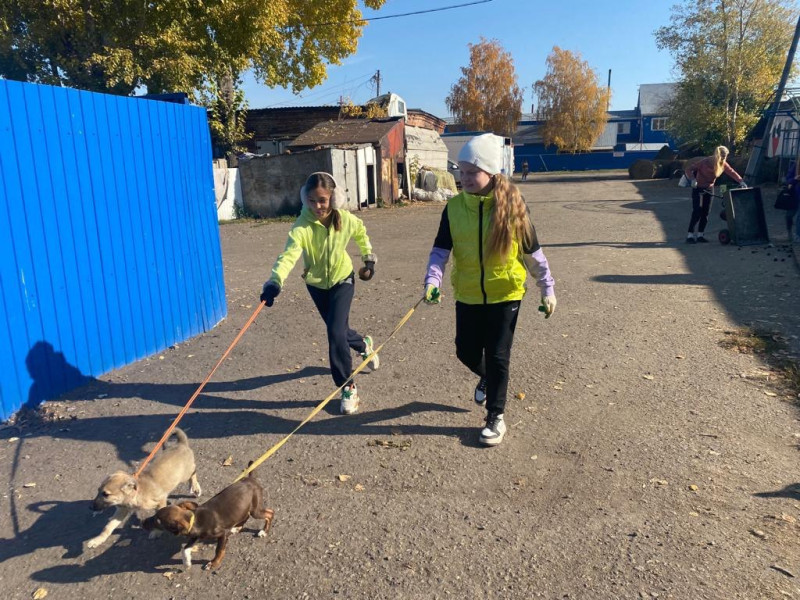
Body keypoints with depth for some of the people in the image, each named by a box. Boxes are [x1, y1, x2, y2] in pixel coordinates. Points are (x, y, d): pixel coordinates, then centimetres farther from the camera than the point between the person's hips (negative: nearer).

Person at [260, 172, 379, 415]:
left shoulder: (346, 219, -21)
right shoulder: (303, 225, -30)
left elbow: (361, 233, 4)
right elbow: (289, 254, -46)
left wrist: (369, 258, 6)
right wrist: (275, 281, -62)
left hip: (342, 279, -1)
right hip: (316, 283, 1)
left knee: (336, 333, -14)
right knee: (338, 330, 17)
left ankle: (348, 387, 3)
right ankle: (363, 344, 53)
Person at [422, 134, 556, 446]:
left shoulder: (512, 205, -11)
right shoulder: (454, 207, -5)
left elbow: (532, 252, -3)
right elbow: (441, 249, -6)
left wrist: (547, 289, 0)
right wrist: (432, 280, -23)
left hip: (505, 294, -3)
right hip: (468, 295, 3)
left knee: (497, 356, 2)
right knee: (466, 351, 13)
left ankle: (496, 418, 21)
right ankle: (486, 378, 49)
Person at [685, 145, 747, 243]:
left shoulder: (723, 164, -6)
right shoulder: (705, 162, -20)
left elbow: (732, 172, -10)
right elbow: (689, 170, -18)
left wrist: (741, 181, -25)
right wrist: (693, 179, -33)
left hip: (709, 188, 5)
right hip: (698, 188, -5)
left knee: (706, 212, 3)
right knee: (697, 212, -12)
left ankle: (700, 235, 9)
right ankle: (690, 235, -8)